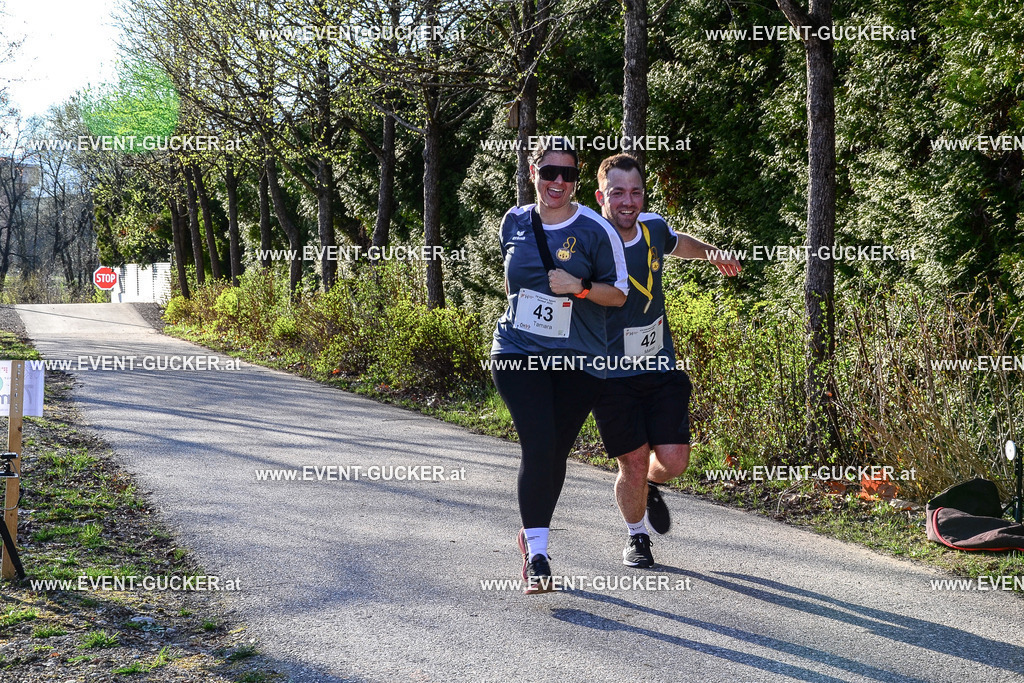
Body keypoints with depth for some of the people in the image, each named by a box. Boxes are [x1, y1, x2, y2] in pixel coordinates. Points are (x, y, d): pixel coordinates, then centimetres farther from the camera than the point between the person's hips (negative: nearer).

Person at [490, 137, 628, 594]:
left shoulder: (595, 229, -5)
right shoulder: (514, 222, 5)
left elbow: (619, 293, -1)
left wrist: (579, 287, -17)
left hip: (578, 362, 0)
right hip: (517, 353, 1)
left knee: (556, 453, 7)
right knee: (538, 446, -13)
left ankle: (532, 533, 31)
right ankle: (537, 555, -7)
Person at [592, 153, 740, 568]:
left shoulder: (653, 227, -2)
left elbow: (678, 244, 23)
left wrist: (714, 254, 42)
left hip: (661, 368, 4)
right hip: (611, 375, -4)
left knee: (674, 459, -5)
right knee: (633, 463, -4)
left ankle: (650, 486, 33)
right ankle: (636, 537, 25)